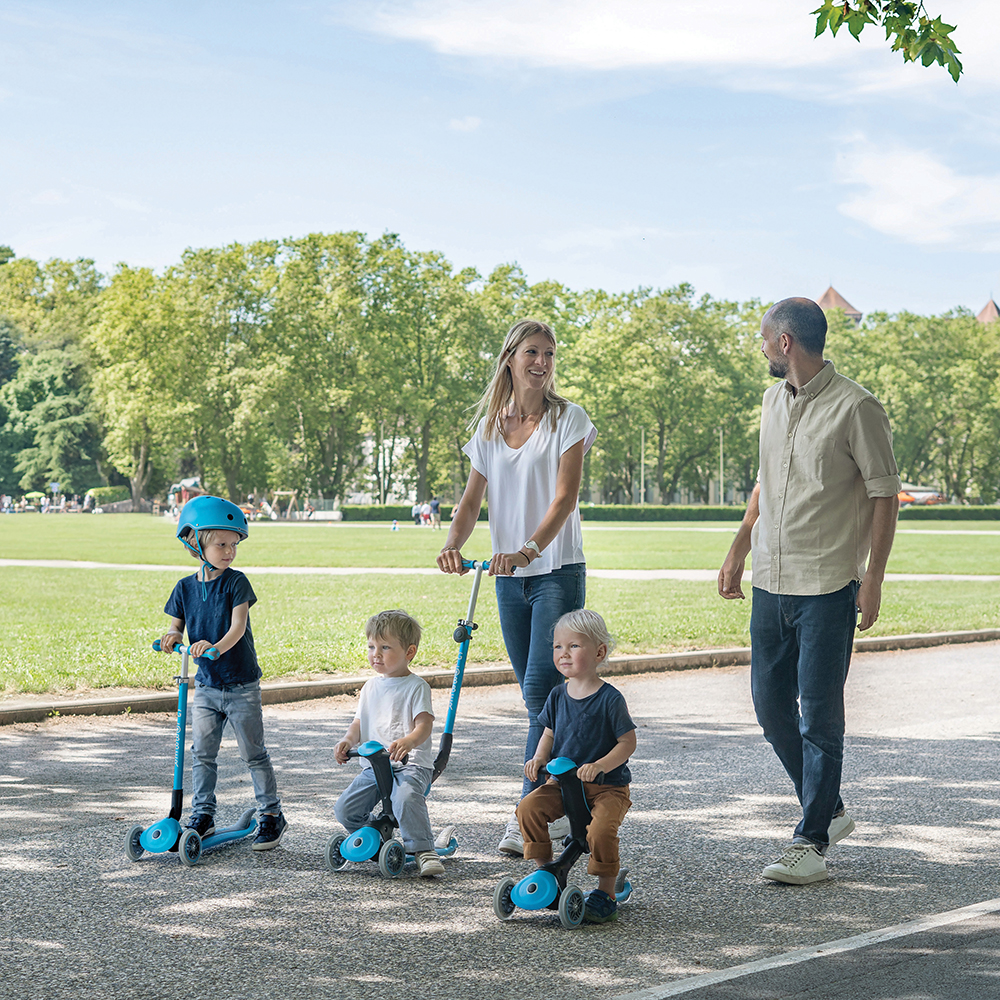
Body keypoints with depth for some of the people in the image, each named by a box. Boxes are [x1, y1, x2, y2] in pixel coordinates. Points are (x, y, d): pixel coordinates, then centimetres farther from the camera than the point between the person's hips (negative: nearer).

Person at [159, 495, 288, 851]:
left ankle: (272, 814, 13)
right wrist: (173, 636, -18)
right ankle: (202, 816, 17)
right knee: (202, 753, 6)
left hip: (241, 685, -4)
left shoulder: (236, 582, -10)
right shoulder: (186, 587, 2)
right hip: (205, 685, 4)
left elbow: (238, 626, -20)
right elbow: (178, 625, 7)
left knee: (253, 753, 3)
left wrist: (216, 646, -39)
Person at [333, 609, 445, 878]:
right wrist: (348, 740, -4)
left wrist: (408, 742, -37)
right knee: (345, 809, -8)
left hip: (411, 764, -6)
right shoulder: (371, 686, 16)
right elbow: (359, 722, 19)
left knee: (406, 798, -36)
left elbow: (424, 724, -15)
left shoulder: (416, 686, -4)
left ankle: (423, 850, -22)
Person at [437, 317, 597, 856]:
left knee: (542, 691, -13)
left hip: (557, 572, -5)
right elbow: (472, 498, 6)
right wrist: (453, 544, -15)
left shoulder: (568, 418, -4)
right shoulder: (489, 428, 10)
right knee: (537, 695, 9)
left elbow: (565, 494, -15)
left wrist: (532, 547, -31)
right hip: (508, 576, 5)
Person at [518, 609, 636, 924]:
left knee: (601, 829, -29)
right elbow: (549, 733, 17)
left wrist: (599, 765, -25)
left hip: (607, 786, -5)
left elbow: (628, 742, -11)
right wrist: (540, 758, -4)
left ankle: (606, 895, -10)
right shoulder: (558, 695, 5)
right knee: (529, 807, -17)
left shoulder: (610, 698, -13)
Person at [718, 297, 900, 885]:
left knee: (819, 716, -4)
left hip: (828, 587, -8)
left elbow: (885, 495, -8)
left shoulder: (856, 407, -11)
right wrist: (739, 551, 18)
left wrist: (873, 578, -12)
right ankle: (830, 810, 27)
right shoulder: (774, 400, 12)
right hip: (771, 583, 8)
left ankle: (813, 843, 3)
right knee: (771, 705, 10)